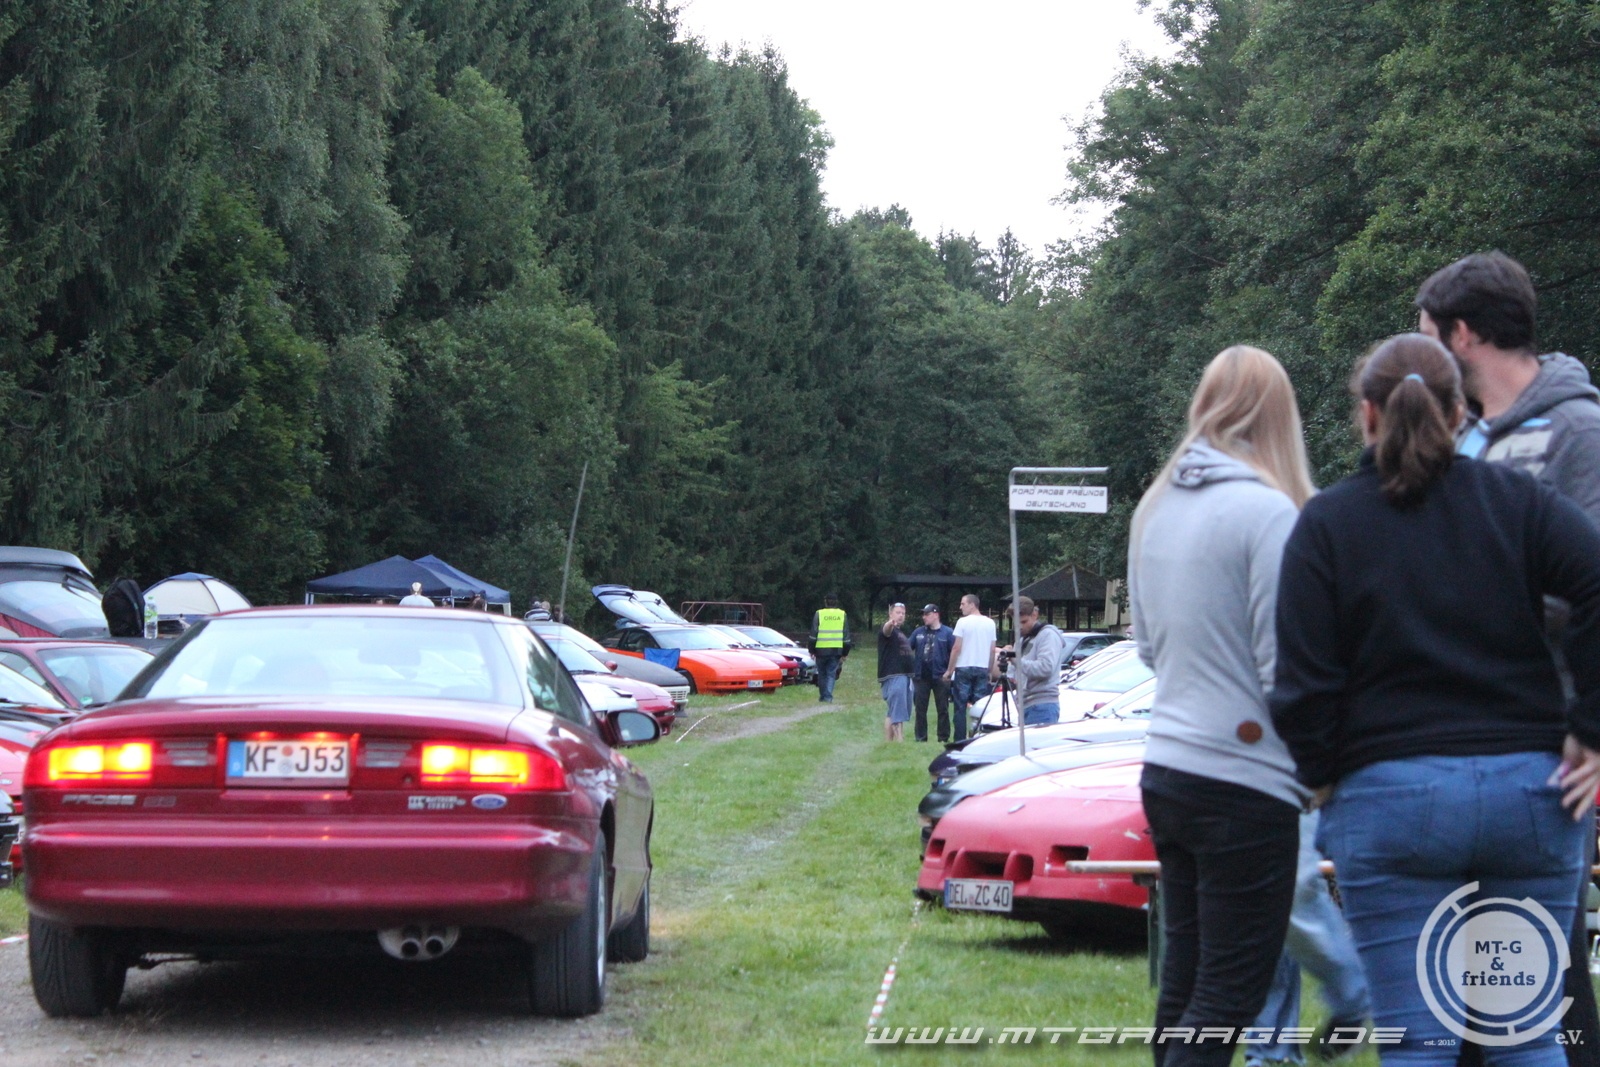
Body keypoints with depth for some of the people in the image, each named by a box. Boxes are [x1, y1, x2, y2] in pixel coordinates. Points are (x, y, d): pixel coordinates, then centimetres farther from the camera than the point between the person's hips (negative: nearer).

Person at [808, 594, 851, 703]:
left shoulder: (819, 614, -2)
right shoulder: (842, 615, 6)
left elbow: (813, 634, -2)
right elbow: (846, 636, 8)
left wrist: (812, 650, 6)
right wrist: (845, 653, 14)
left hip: (821, 650, -1)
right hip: (836, 649, 1)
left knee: (822, 674, 12)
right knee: (831, 674, 4)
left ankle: (823, 696, 16)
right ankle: (828, 697, -8)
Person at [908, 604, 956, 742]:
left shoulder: (947, 633, -1)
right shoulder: (918, 632, 11)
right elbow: (908, 649, 11)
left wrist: (949, 671, -10)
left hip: (940, 677, -3)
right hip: (921, 676, 3)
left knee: (943, 709, 1)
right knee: (920, 709, 5)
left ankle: (944, 738, 6)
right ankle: (921, 738, 10)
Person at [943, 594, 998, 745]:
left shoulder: (963, 622, -6)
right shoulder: (990, 623, 6)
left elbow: (956, 648, -8)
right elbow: (992, 650, 8)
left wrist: (949, 670, -2)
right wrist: (990, 672, 16)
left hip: (964, 668, -4)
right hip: (983, 669, 4)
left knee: (960, 707, 1)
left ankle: (959, 741, -3)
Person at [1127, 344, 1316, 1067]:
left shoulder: (1156, 509, 10)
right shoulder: (1267, 510, -14)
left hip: (1165, 769, 8)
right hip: (1245, 783, -8)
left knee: (1184, 981, 15)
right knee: (1227, 998, -3)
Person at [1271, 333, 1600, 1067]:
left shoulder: (1326, 524, 0)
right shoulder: (1517, 500, 5)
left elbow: (1304, 684, -6)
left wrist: (1322, 778, 9)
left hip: (1391, 795, -2)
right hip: (1528, 787, 2)